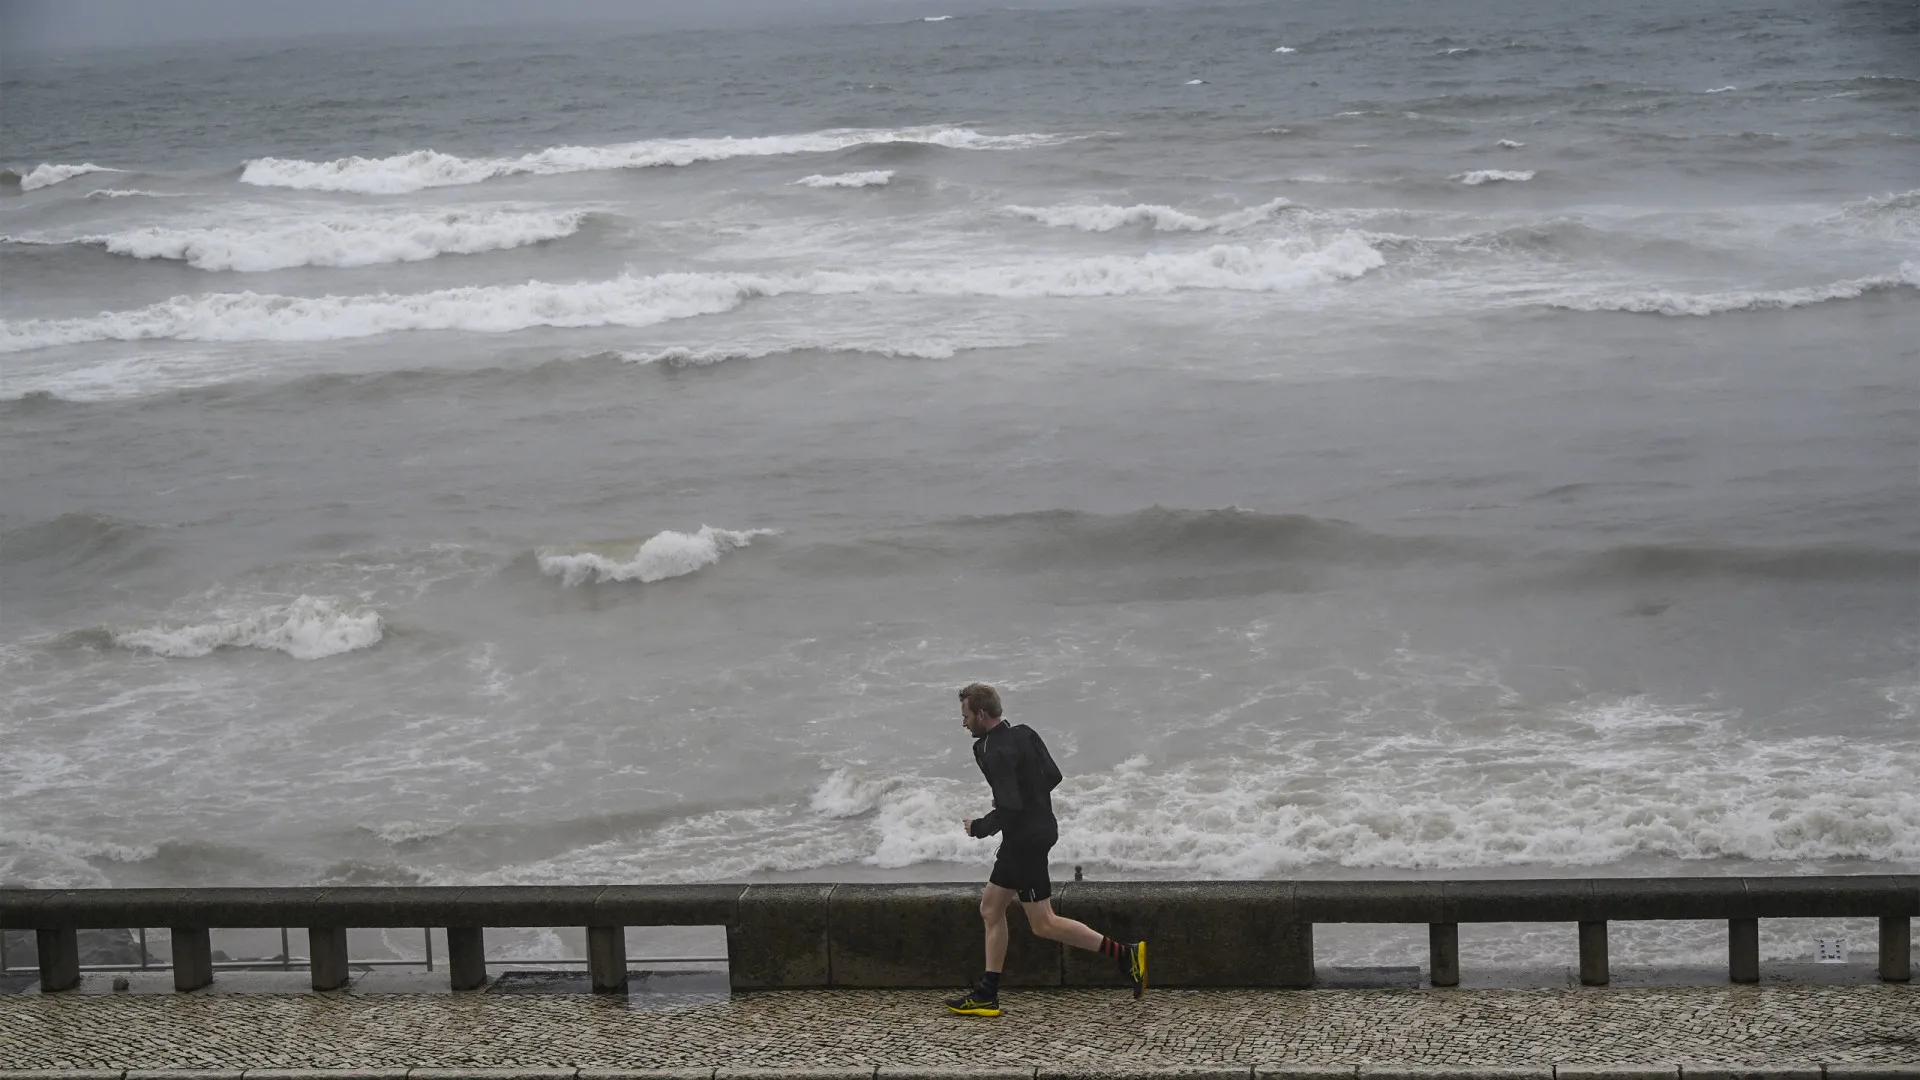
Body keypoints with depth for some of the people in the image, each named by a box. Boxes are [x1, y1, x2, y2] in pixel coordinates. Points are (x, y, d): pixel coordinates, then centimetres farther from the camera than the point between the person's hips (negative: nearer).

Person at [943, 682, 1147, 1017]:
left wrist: (978, 828, -11)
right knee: (991, 908, 14)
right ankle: (986, 995, 15)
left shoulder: (996, 753, -22)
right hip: (1040, 829, 10)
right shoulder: (1023, 734, 7)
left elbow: (1010, 810, -26)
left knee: (1044, 924, -4)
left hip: (1025, 840, -10)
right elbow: (1053, 776, 13)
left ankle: (1125, 953, -5)